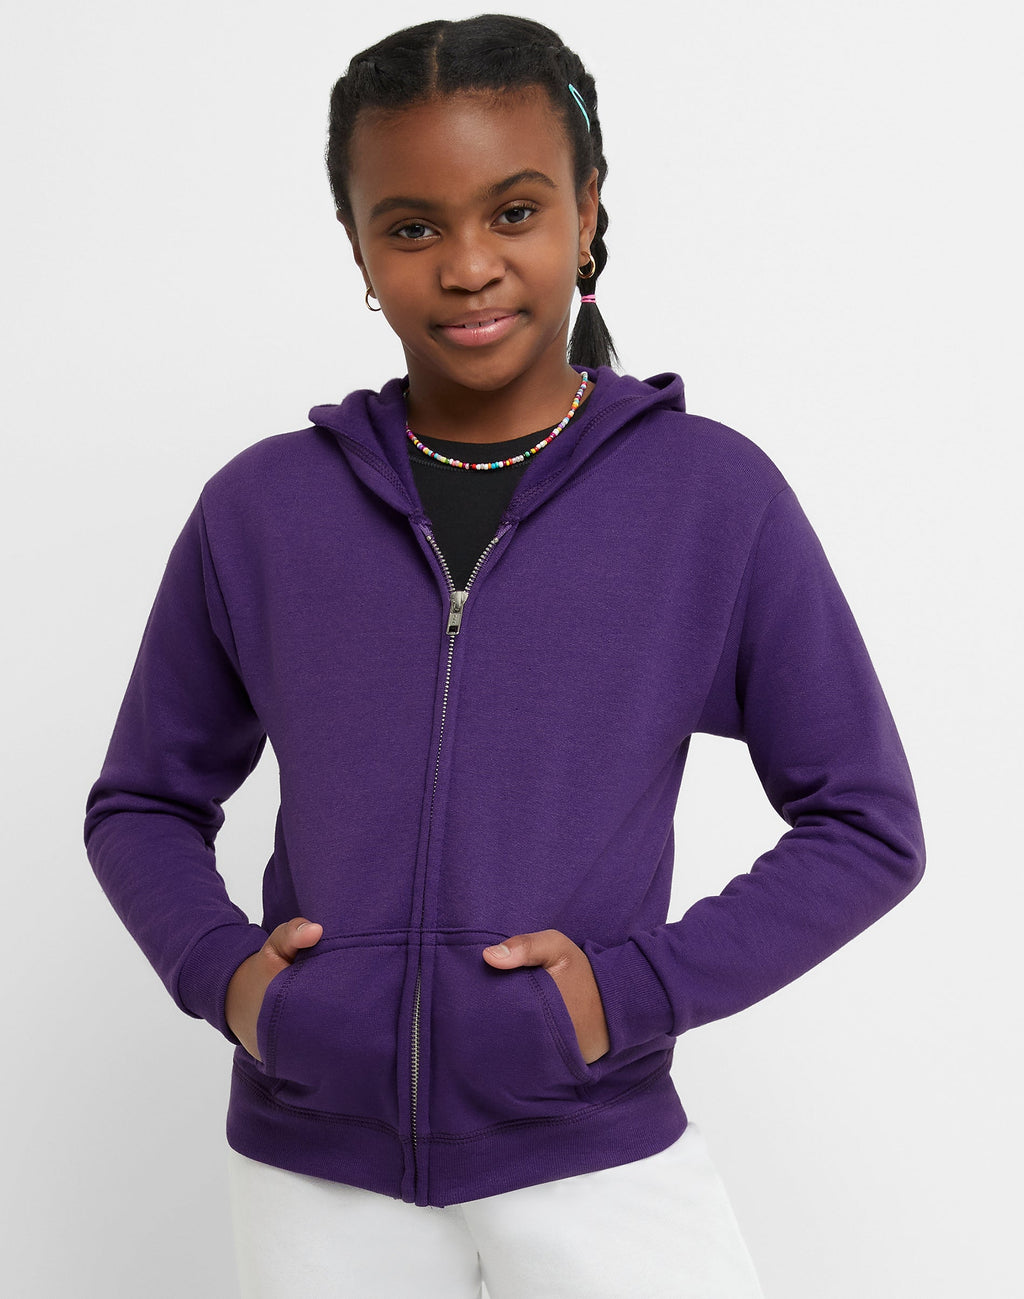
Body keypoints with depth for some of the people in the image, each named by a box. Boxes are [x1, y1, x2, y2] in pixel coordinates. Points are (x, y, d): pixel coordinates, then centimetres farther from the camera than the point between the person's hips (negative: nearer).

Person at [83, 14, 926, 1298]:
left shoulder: (716, 495, -4)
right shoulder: (261, 507, 1)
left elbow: (867, 824, 1)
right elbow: (141, 804, 12)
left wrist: (641, 988, -10)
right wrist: (217, 965, -6)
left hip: (595, 1155, -1)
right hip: (315, 1165, 2)